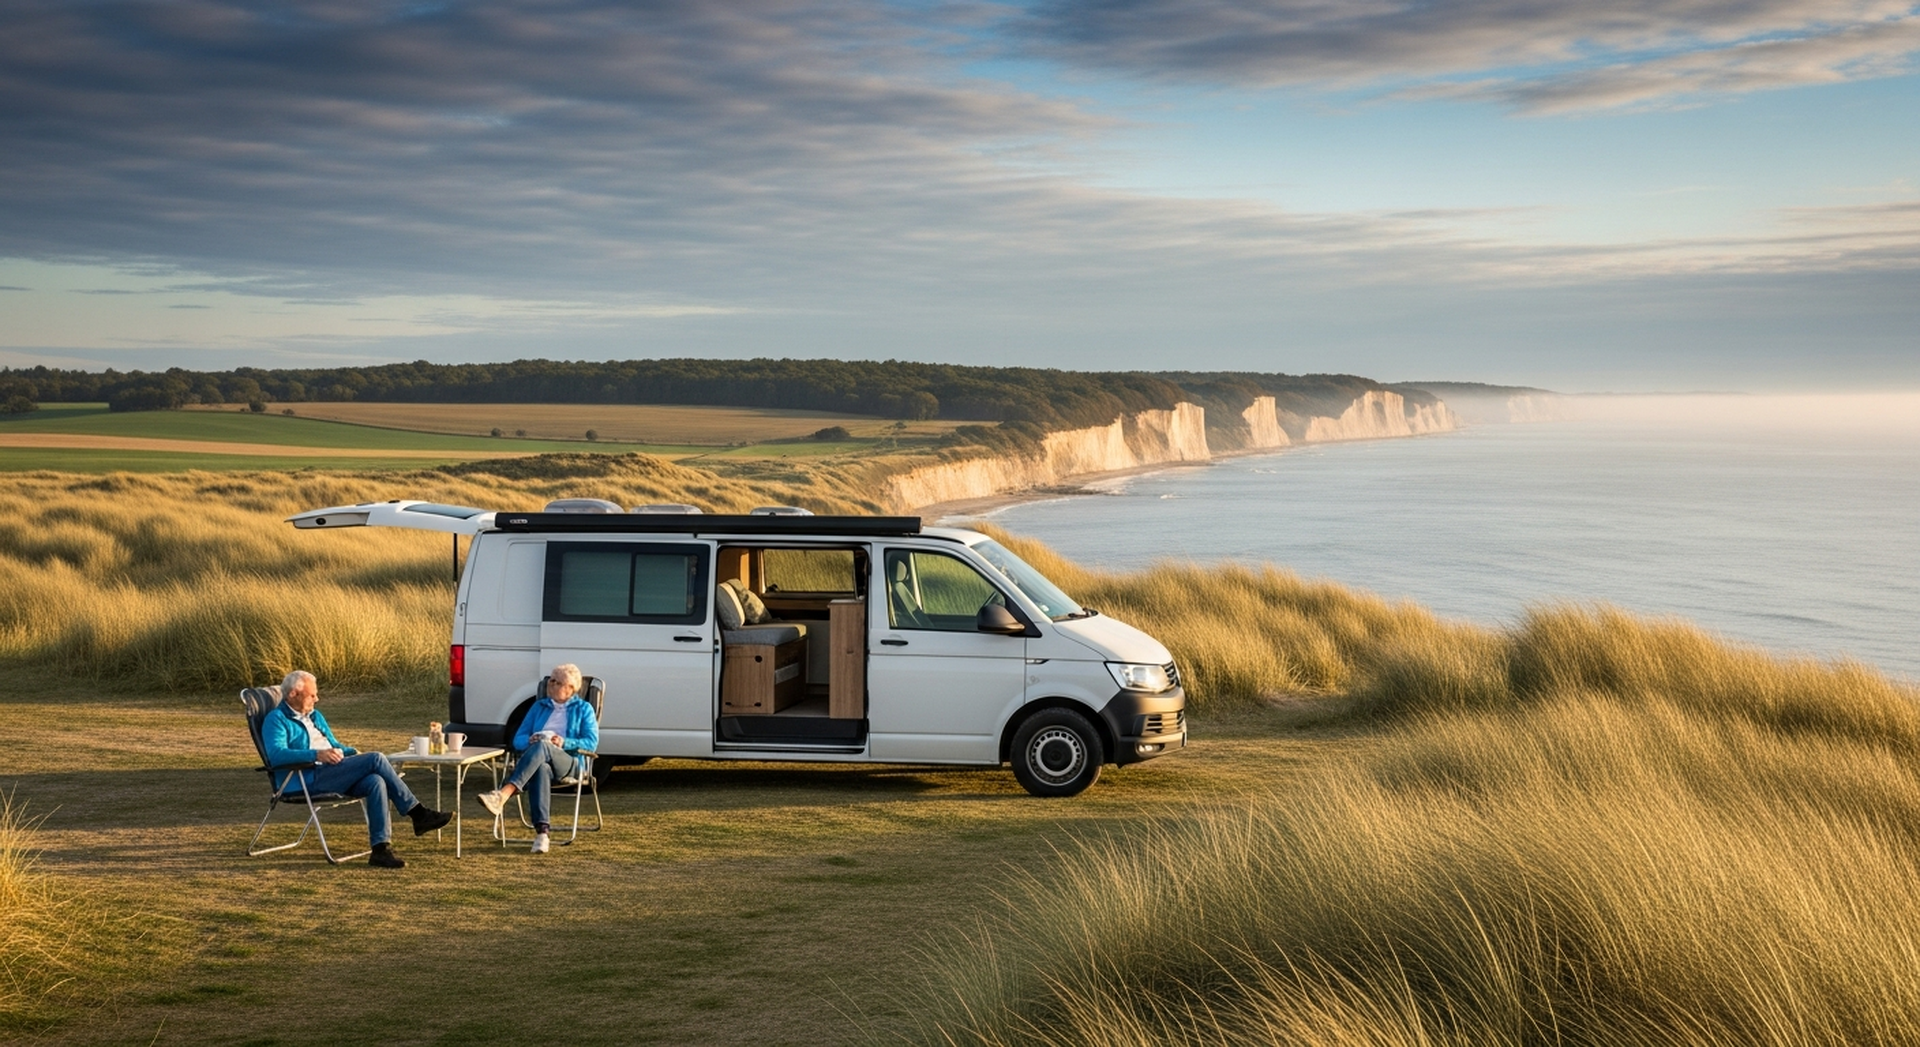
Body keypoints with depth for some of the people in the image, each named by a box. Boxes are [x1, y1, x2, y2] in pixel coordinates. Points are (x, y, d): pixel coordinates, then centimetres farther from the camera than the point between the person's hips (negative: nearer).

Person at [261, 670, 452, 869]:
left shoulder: (315, 716, 26)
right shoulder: (276, 720, -1)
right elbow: (276, 754, -18)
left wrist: (352, 752, 9)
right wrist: (316, 755, -29)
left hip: (334, 774, 8)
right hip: (308, 780, -8)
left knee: (375, 782, -26)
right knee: (376, 760, -22)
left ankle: (381, 848, -30)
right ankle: (418, 813, -15)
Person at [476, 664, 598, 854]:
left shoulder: (583, 709, 19)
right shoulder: (539, 707, 26)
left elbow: (592, 743, 5)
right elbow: (518, 740, 17)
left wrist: (565, 743, -13)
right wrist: (530, 740, -8)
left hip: (569, 762, -2)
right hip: (538, 760, 2)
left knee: (542, 747, -38)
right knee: (541, 769, -40)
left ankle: (502, 796, -56)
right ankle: (542, 831, -53)